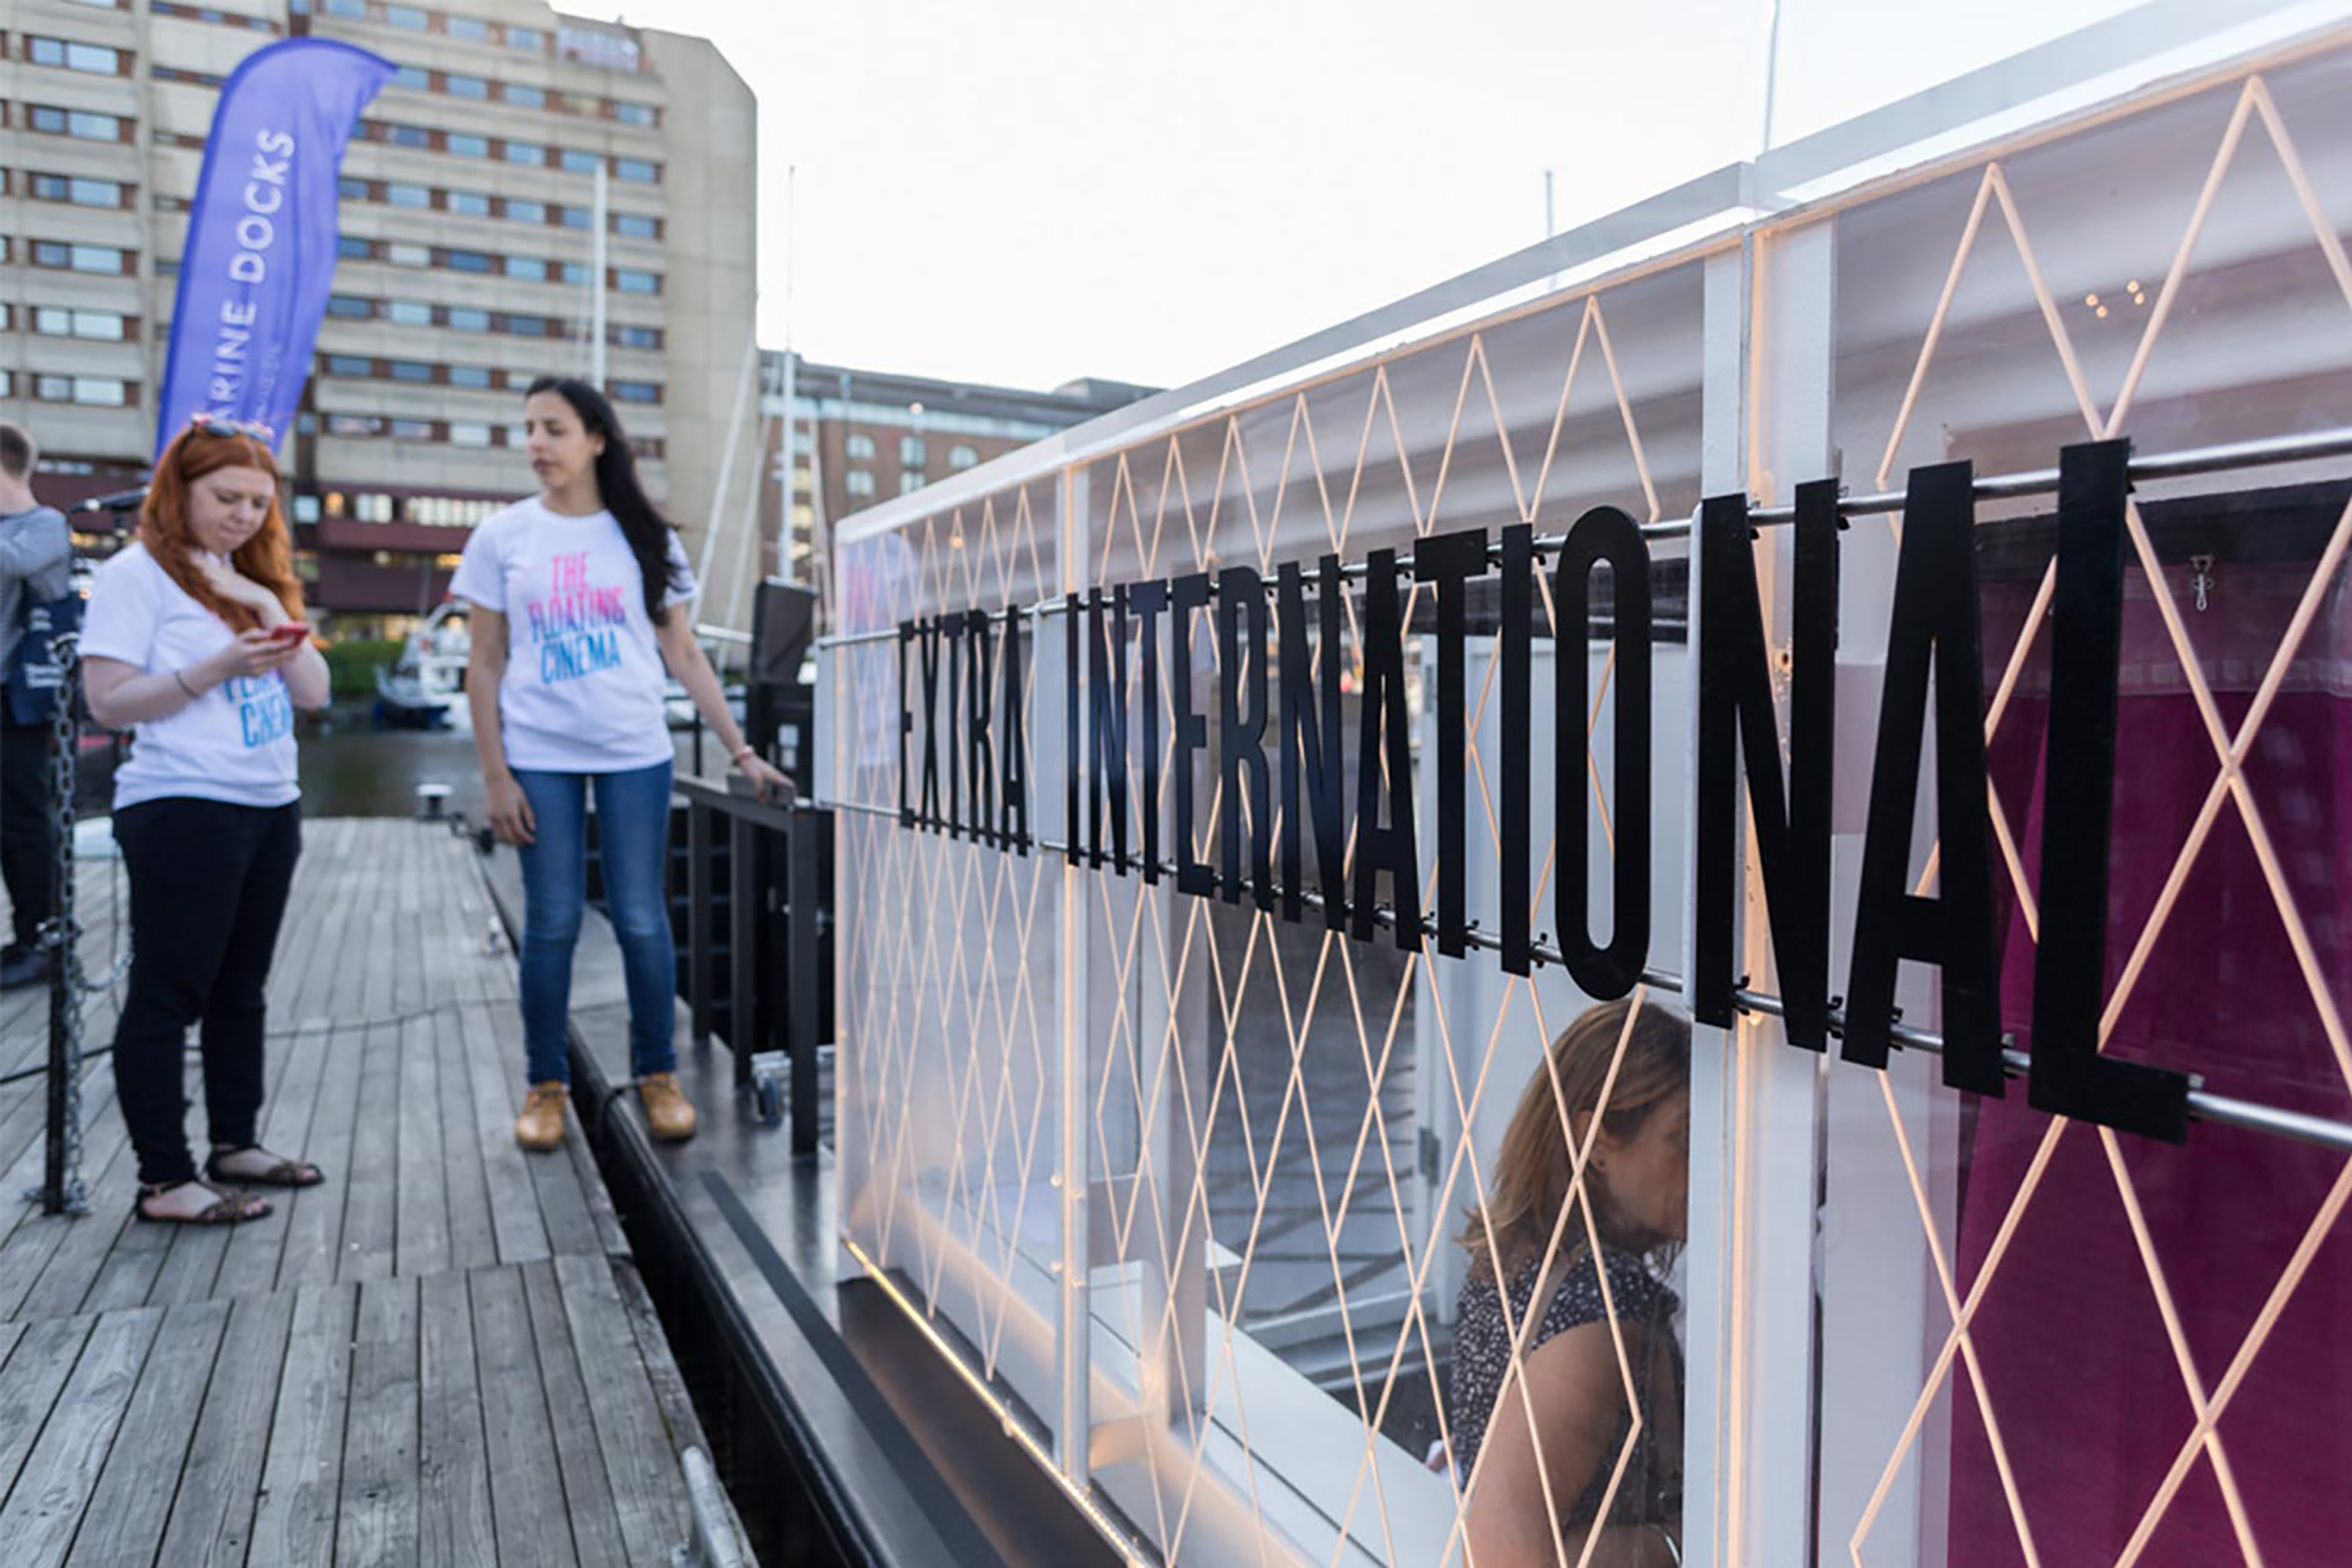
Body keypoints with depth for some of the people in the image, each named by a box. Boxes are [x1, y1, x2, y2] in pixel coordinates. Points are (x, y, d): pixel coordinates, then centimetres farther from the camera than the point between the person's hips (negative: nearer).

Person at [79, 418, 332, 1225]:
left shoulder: (254, 580, 16)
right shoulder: (137, 574, -4)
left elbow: (315, 692, 11)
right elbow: (108, 702, -12)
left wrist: (279, 623, -5)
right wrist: (217, 667, -22)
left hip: (270, 806, 7)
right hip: (181, 810, -7)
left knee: (241, 987, 13)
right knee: (169, 994, -3)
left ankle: (236, 1143, 23)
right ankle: (164, 1180, 3)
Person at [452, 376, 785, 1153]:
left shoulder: (643, 537, 6)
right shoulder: (502, 537, 5)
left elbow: (685, 657, 7)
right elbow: (484, 666, 5)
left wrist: (741, 751, 1)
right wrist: (495, 774, -3)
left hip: (635, 754, 0)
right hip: (539, 757, 0)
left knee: (642, 920, 2)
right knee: (551, 924, 3)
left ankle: (657, 1078, 17)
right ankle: (545, 1086, 19)